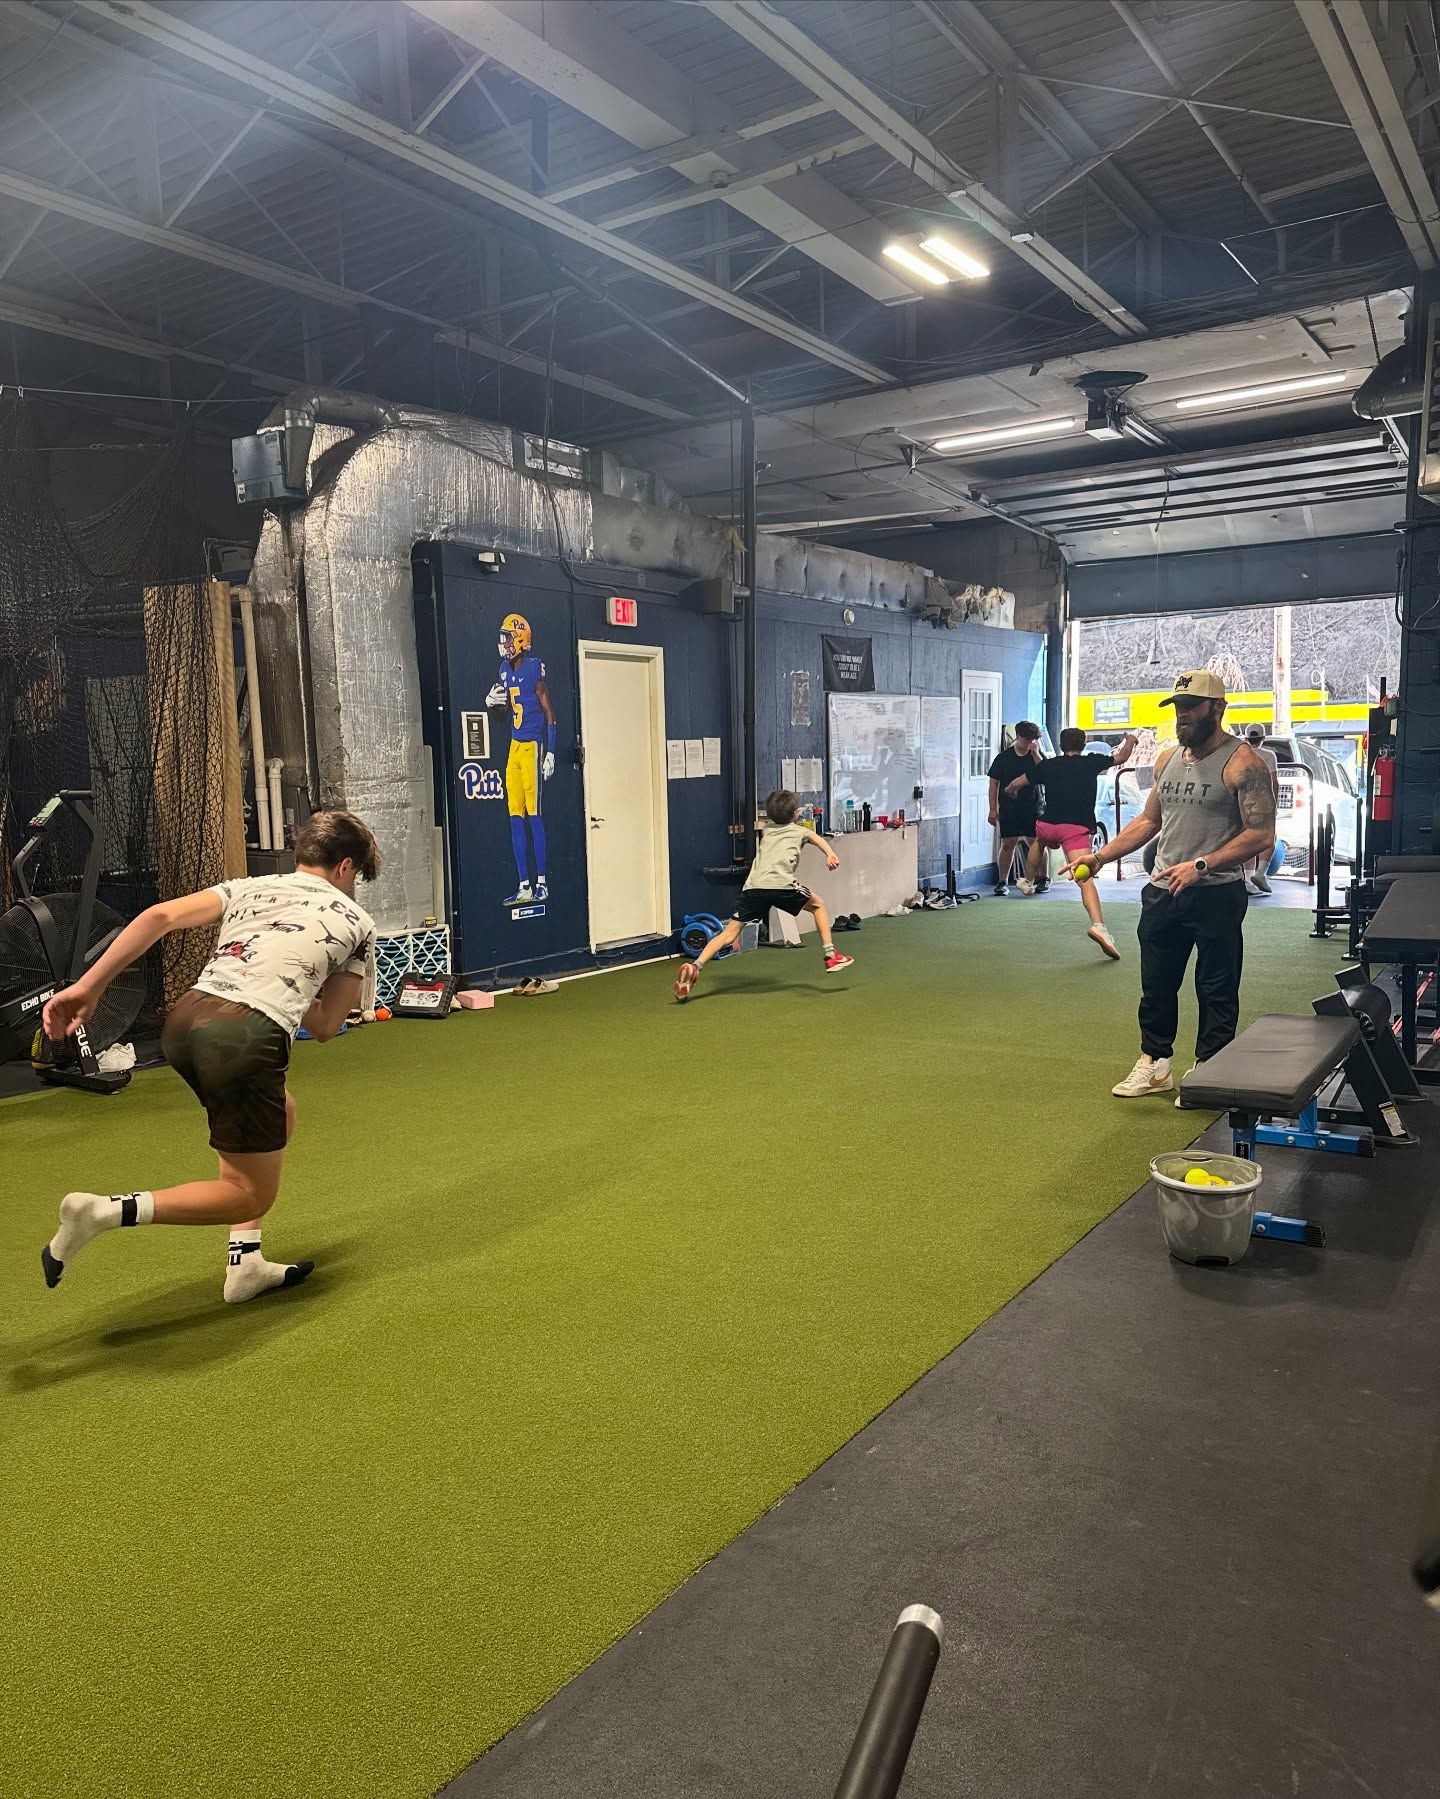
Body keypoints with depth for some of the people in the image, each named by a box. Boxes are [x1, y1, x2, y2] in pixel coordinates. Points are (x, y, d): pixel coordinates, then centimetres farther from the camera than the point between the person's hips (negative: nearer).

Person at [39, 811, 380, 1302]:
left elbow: (159, 916, 7)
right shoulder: (356, 923, 15)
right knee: (250, 1196, 10)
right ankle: (106, 1209, -8)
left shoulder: (248, 887, 24)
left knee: (282, 1115, 31)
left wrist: (88, 986, 2)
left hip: (185, 1019, 6)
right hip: (247, 1039, -6)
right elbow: (324, 1028, 16)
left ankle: (245, 1264, 27)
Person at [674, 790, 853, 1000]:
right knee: (818, 906, 23)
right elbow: (816, 838, 4)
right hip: (781, 884, -3)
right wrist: (830, 854, -12)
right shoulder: (798, 830, 24)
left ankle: (695, 966, -17)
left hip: (753, 886, 3)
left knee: (730, 932, 2)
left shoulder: (768, 830, 33)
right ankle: (830, 957, 17)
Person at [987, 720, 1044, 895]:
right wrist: (993, 809, -1)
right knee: (1008, 845, -1)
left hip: (1032, 808, 1)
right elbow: (994, 783, 5)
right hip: (1008, 809, 0)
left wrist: (1036, 754, -14)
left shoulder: (1038, 755, 7)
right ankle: (1002, 882, 7)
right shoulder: (1003, 758, 4)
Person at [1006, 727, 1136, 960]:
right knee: (1085, 877, -15)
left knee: (1039, 841, 40)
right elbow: (1122, 757, 25)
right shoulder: (1092, 762, 9)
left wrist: (1011, 789, 46)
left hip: (1047, 825, 3)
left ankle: (1028, 882, 52)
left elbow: (1016, 784, 22)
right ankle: (1098, 924, -34)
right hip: (1078, 828, -3)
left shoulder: (1048, 765, 12)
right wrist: (1130, 739, 45)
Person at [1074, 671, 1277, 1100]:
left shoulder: (1242, 763, -12)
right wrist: (1102, 855, 11)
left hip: (1216, 893, -7)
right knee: (1156, 984, 14)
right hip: (1163, 890, 7)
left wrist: (1201, 865, -25)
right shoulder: (1168, 760, 10)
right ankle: (1154, 1065, 27)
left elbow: (1261, 835, -17)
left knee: (1216, 991, 6)